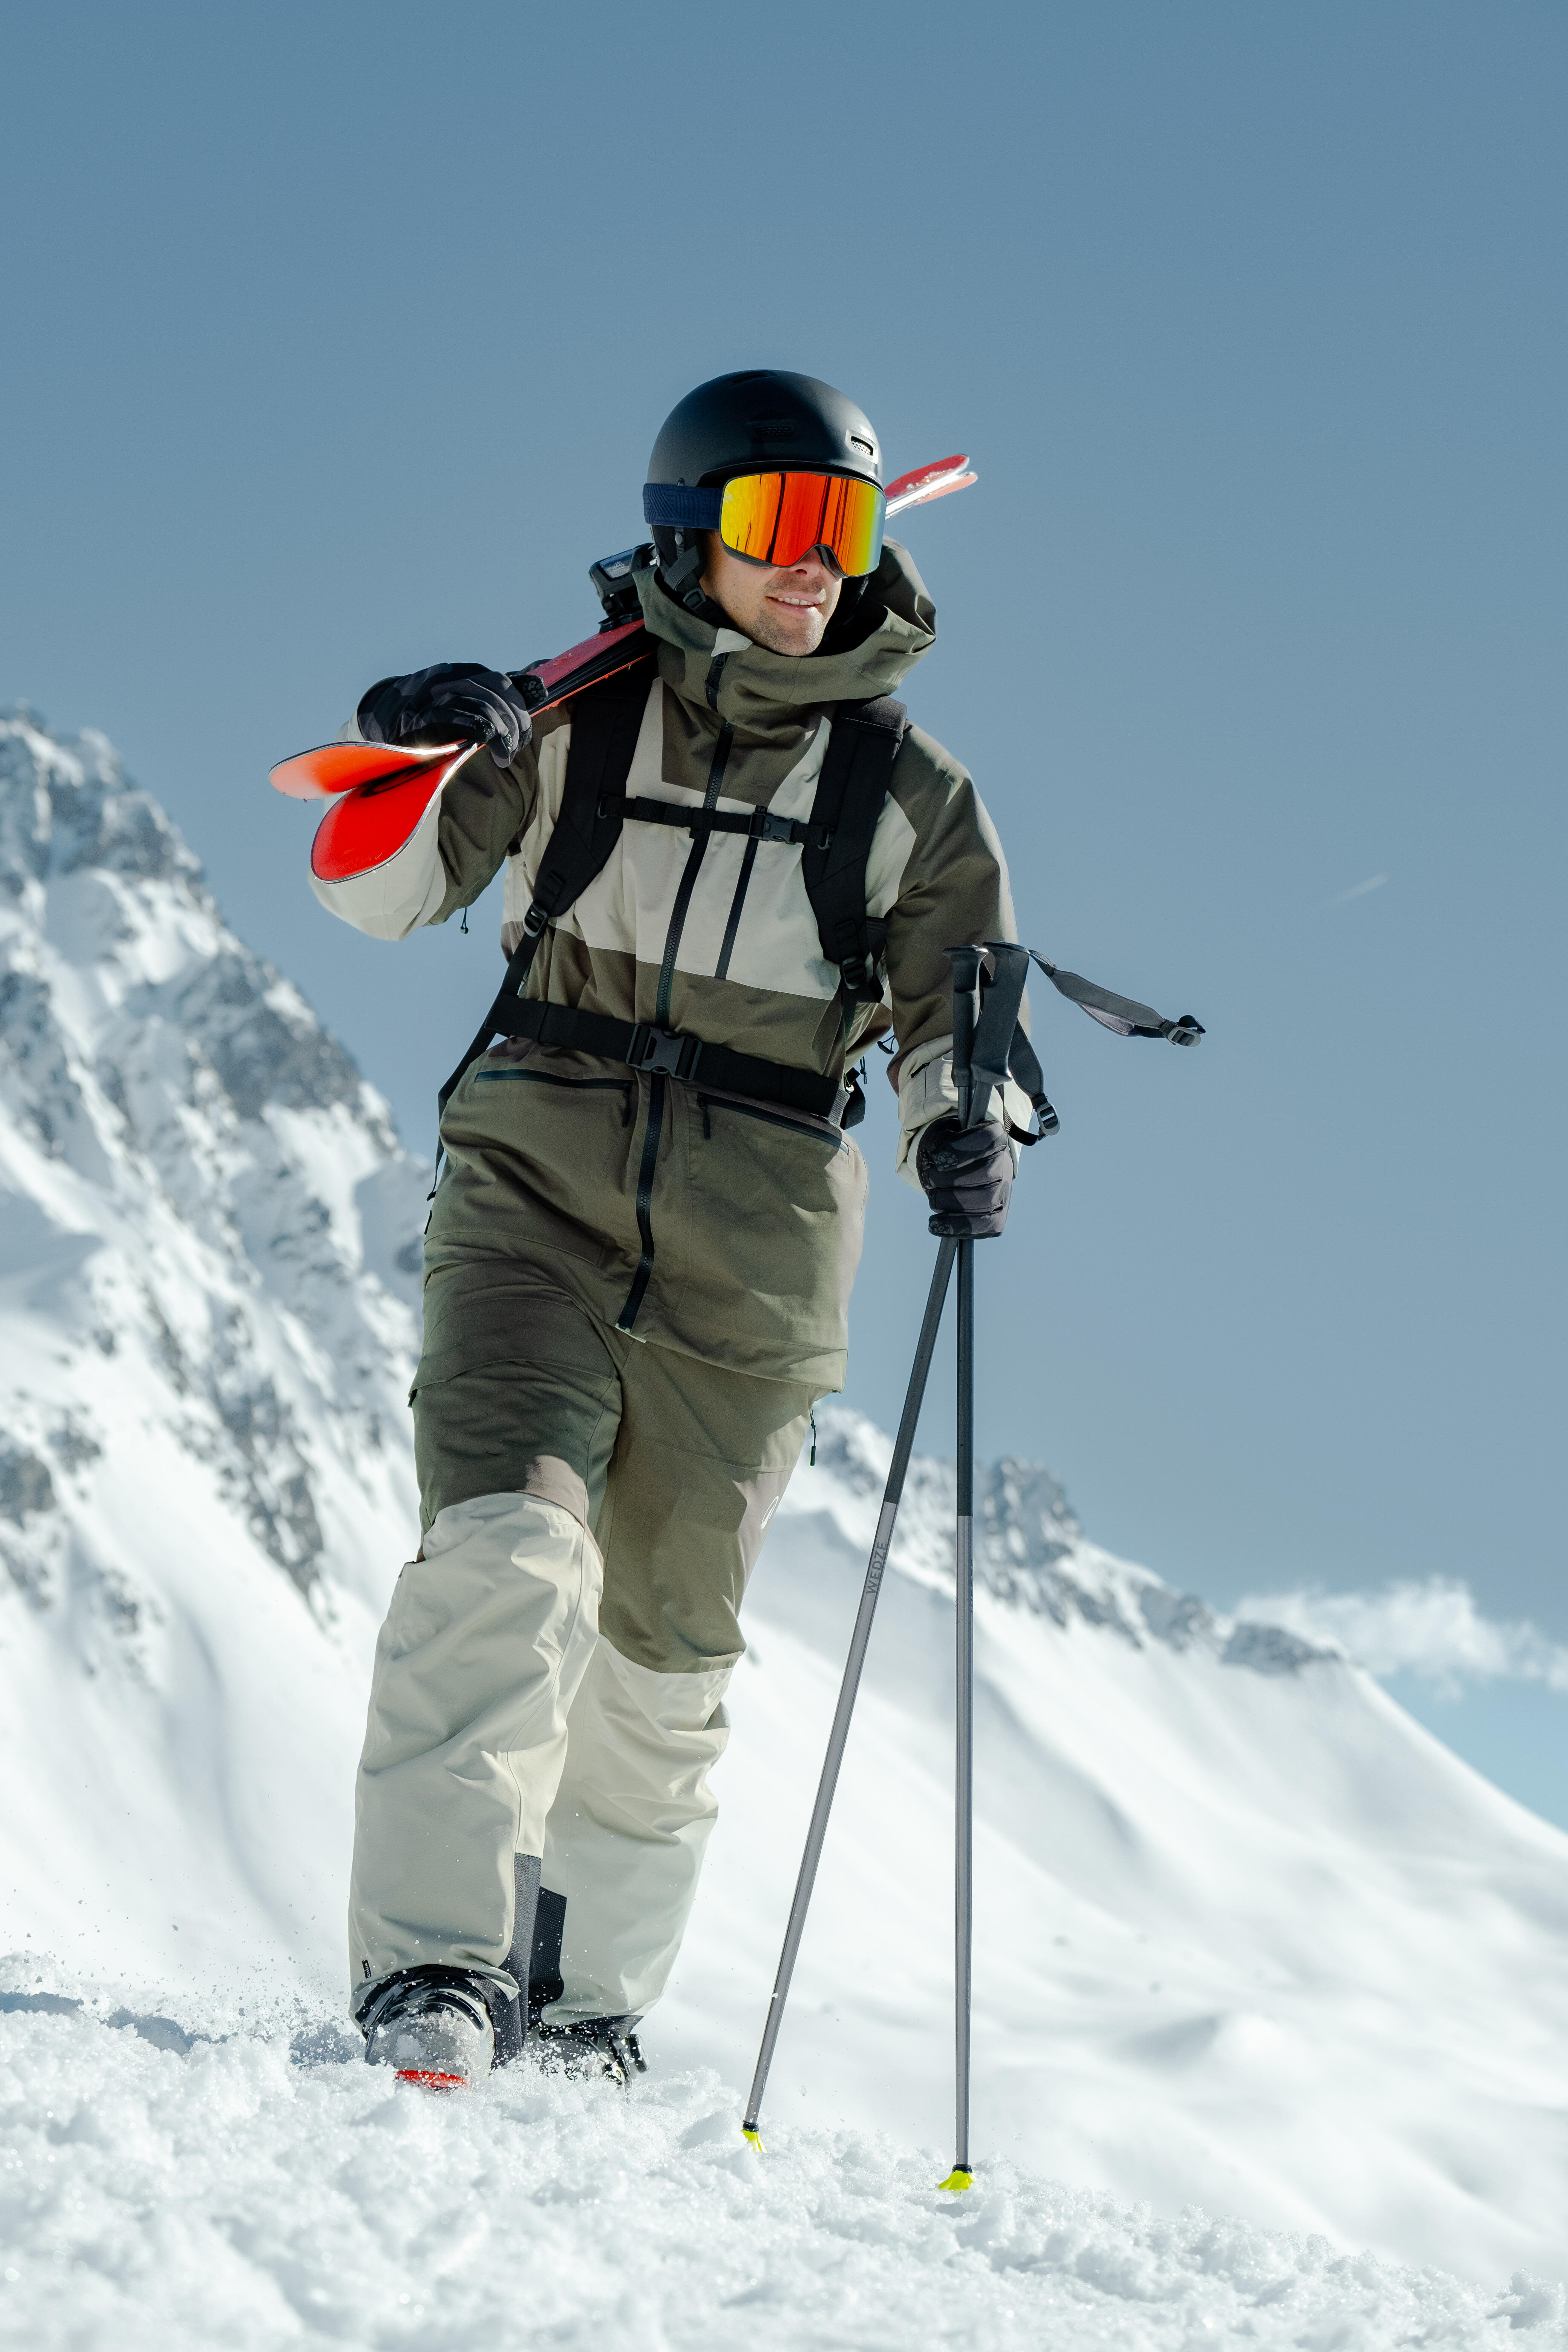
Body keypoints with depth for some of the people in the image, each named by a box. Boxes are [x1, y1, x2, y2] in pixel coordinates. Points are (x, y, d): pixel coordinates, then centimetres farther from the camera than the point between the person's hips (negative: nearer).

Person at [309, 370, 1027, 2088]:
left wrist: (955, 1132, -11)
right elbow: (379, 898, 4)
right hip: (539, 1189, -1)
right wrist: (419, 759, -17)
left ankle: (582, 1994, 26)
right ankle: (432, 1964, -21)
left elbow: (954, 1014, 11)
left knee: (662, 1654, 9)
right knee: (505, 1555, -22)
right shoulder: (572, 723, 5)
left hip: (753, 1258, 2)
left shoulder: (912, 796, 7)